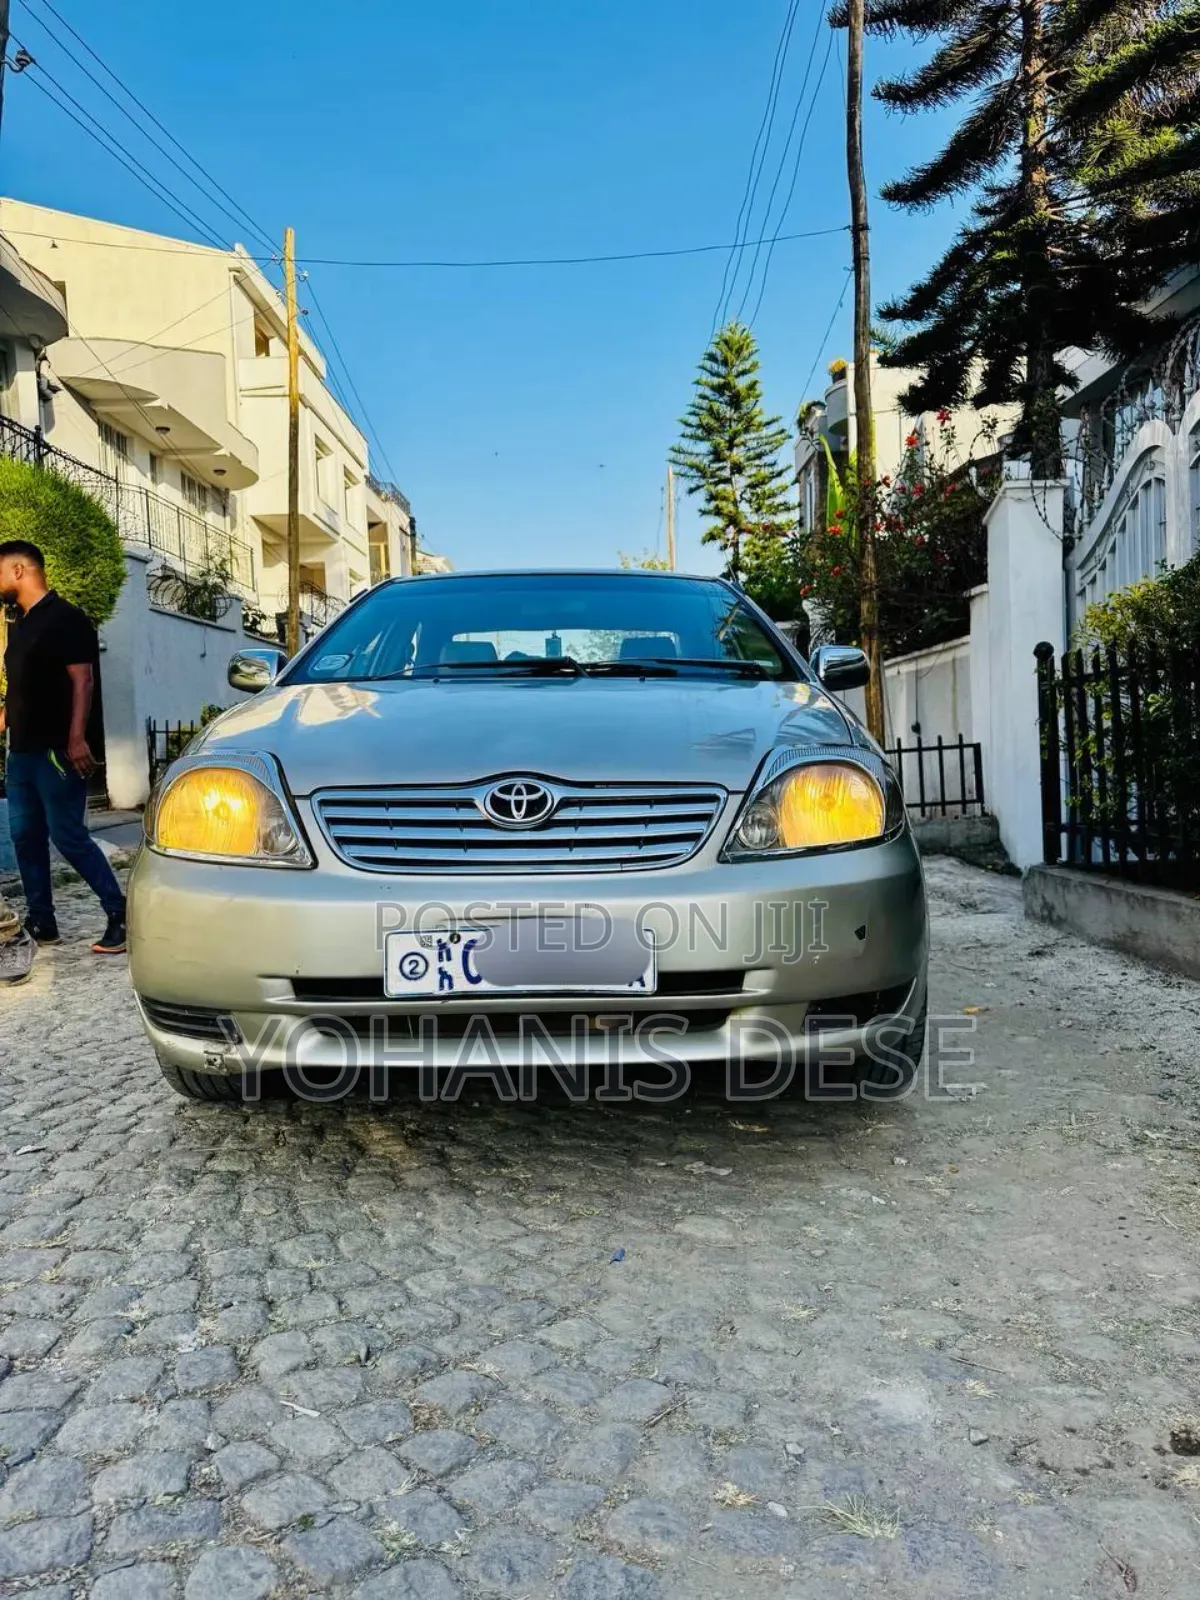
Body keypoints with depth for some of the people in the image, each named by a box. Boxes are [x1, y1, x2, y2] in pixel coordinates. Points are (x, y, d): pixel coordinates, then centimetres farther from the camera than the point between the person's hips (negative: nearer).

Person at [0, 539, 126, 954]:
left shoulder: (64, 618, -10)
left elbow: (83, 680, -17)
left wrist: (77, 738, -24)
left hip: (57, 749, -9)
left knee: (68, 836, -8)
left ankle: (120, 914, 0)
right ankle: (40, 922, 17)